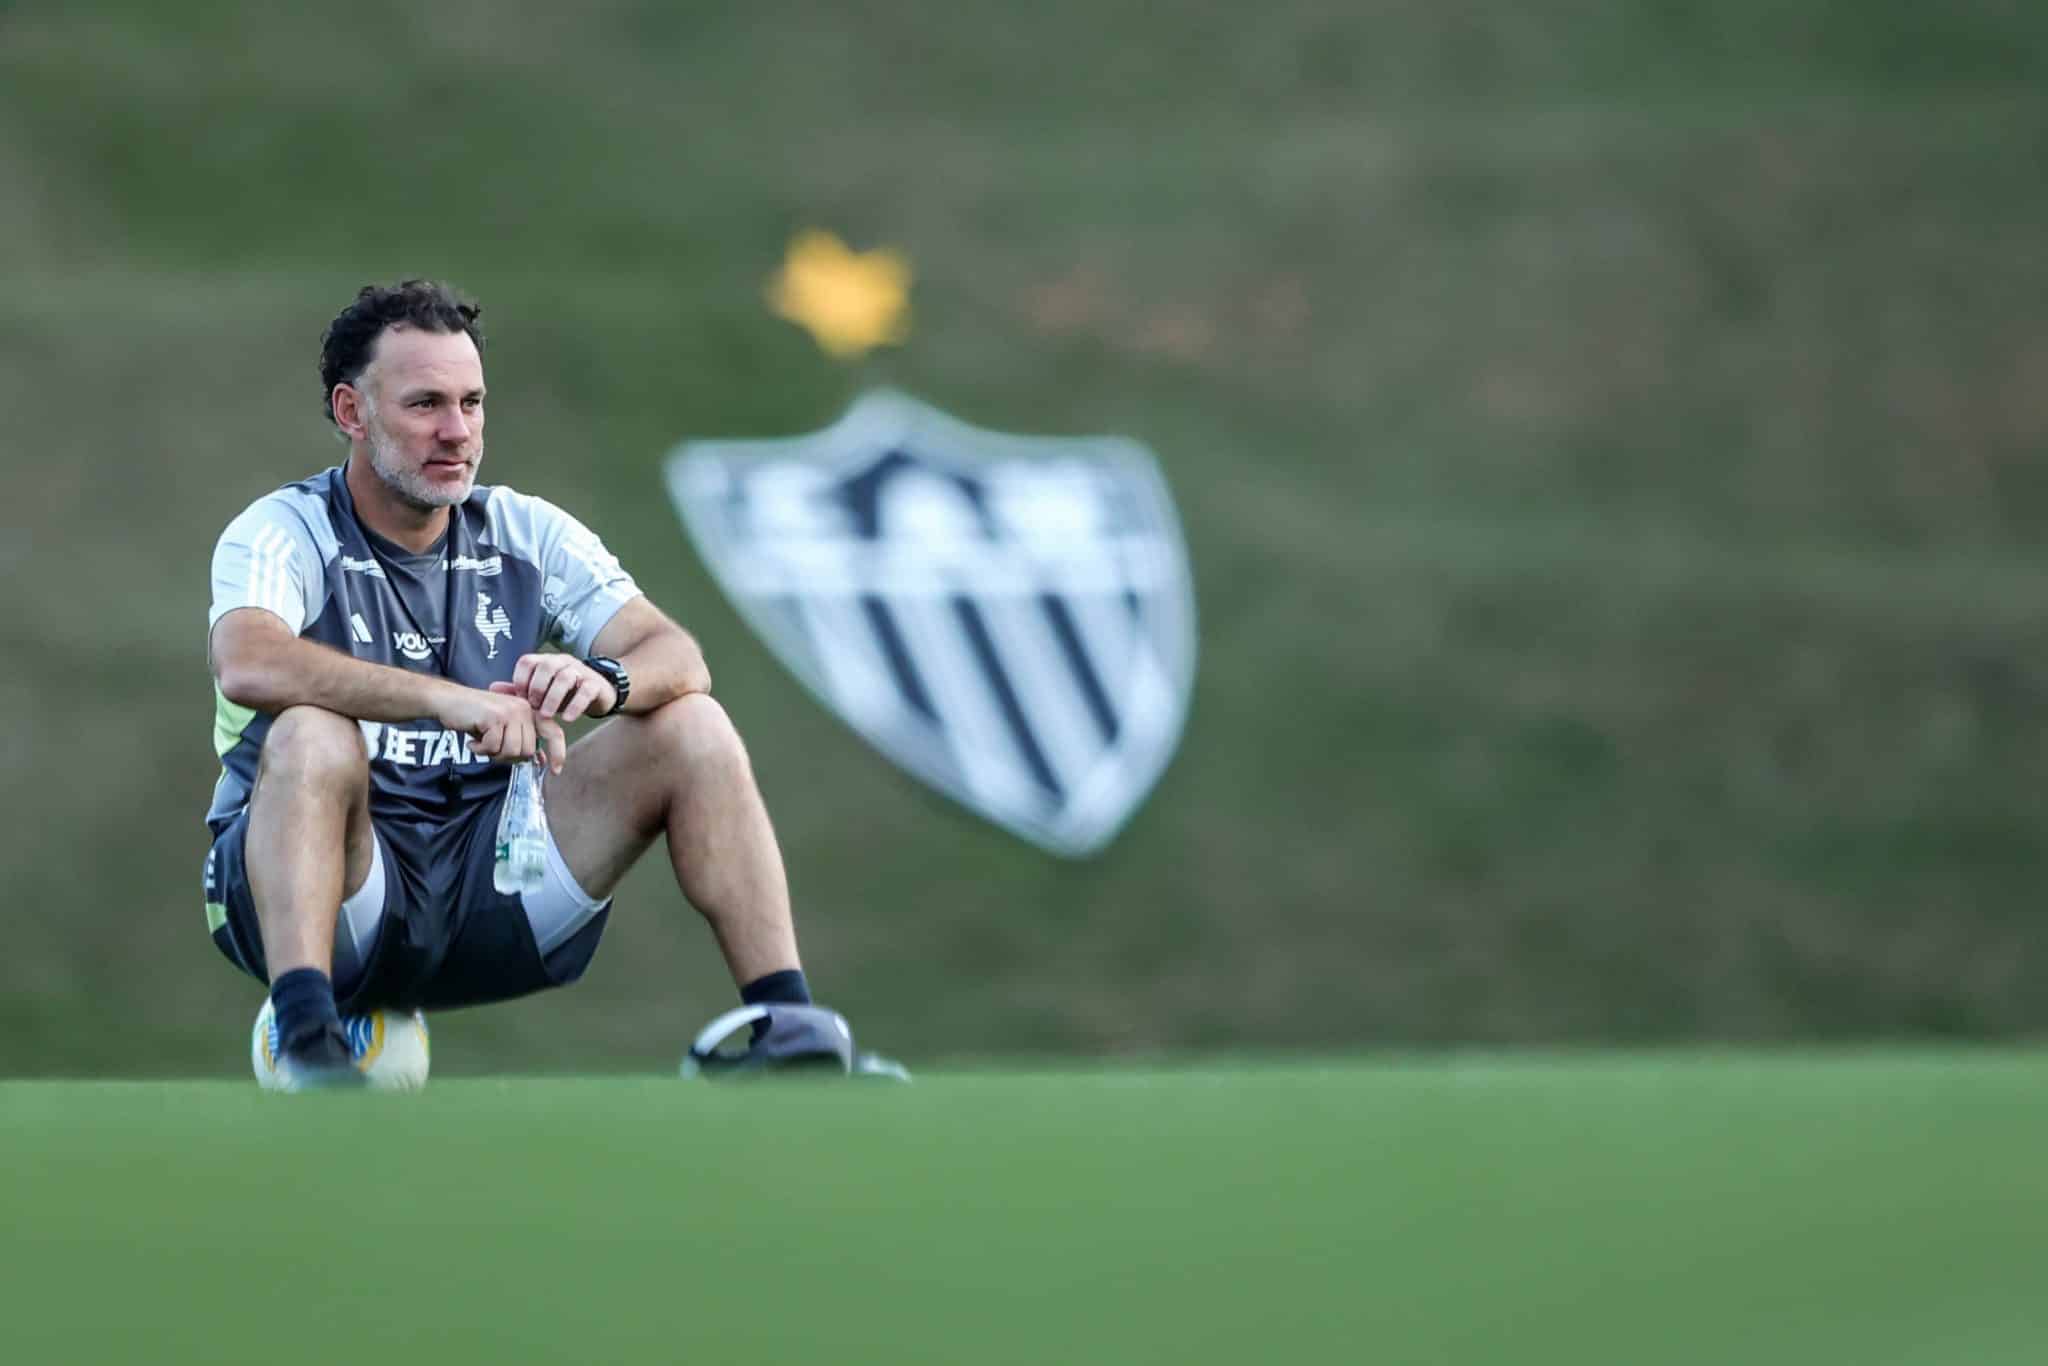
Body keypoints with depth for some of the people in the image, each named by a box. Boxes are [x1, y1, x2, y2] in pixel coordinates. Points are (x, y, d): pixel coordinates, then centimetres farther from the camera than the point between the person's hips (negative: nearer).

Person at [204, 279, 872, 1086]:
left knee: (693, 728, -8)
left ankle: (786, 1024, -13)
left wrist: (606, 680, -30)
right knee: (312, 734, -35)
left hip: (489, 886, 4)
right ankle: (307, 1044, -46)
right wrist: (454, 701, -41)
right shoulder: (285, 534, -7)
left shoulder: (526, 534, 7)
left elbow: (677, 657, -4)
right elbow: (249, 664, -30)